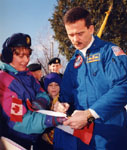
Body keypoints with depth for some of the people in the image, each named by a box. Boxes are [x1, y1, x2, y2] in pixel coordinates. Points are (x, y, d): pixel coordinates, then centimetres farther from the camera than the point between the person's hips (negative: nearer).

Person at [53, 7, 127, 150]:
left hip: (109, 126, -4)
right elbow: (66, 92, 17)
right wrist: (62, 104, -6)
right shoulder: (73, 62, 14)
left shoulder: (109, 51, -5)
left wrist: (89, 114, -21)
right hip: (80, 125, 5)